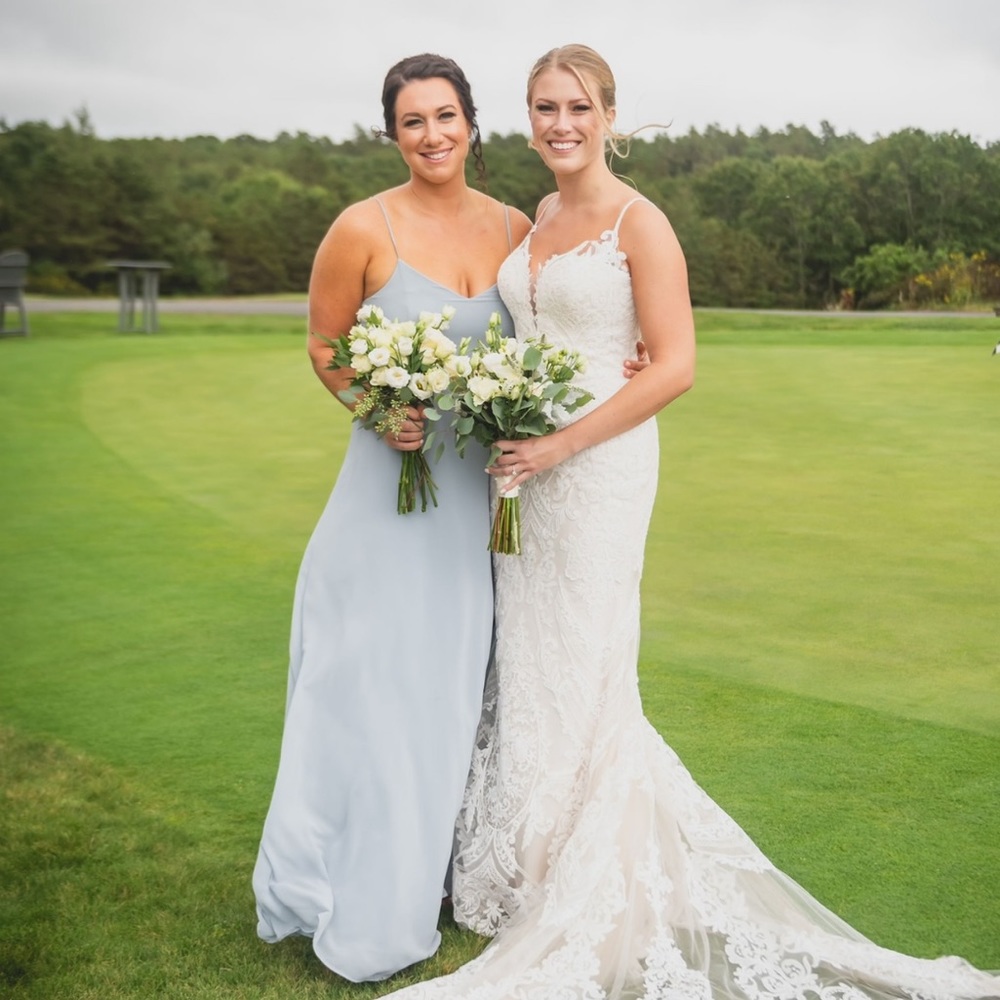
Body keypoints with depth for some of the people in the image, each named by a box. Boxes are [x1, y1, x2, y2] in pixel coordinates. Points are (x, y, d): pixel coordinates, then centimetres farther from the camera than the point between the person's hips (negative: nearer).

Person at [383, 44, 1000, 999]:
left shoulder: (638, 222, -9)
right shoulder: (535, 219, 12)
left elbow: (674, 366, -15)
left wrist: (558, 446, -17)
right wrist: (506, 433, 5)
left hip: (599, 464, -7)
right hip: (526, 461, 7)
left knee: (580, 674, 1)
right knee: (524, 669, 12)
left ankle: (589, 917, 18)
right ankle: (529, 880, 28)